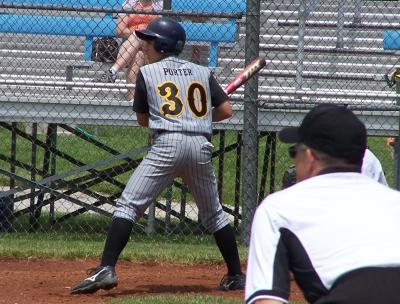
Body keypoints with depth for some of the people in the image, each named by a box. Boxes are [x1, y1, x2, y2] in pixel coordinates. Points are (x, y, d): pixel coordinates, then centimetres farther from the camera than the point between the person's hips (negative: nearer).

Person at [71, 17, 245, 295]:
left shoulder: (147, 73, 9)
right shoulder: (203, 73, 16)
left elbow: (142, 119, 16)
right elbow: (226, 110, 11)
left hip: (167, 145, -4)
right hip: (201, 146, 4)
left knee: (128, 205, -6)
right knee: (213, 213, 19)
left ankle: (106, 269, -20)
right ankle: (237, 275, 22)